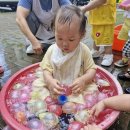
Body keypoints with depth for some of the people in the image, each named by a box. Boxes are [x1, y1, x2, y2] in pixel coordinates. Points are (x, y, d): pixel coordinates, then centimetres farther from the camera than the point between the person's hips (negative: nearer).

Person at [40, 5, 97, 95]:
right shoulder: (52, 50, -4)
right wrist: (49, 81, -24)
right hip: (56, 89, 2)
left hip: (77, 90, -2)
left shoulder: (84, 51, -8)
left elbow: (92, 69, -3)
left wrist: (83, 80, -24)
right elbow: (46, 69, -3)